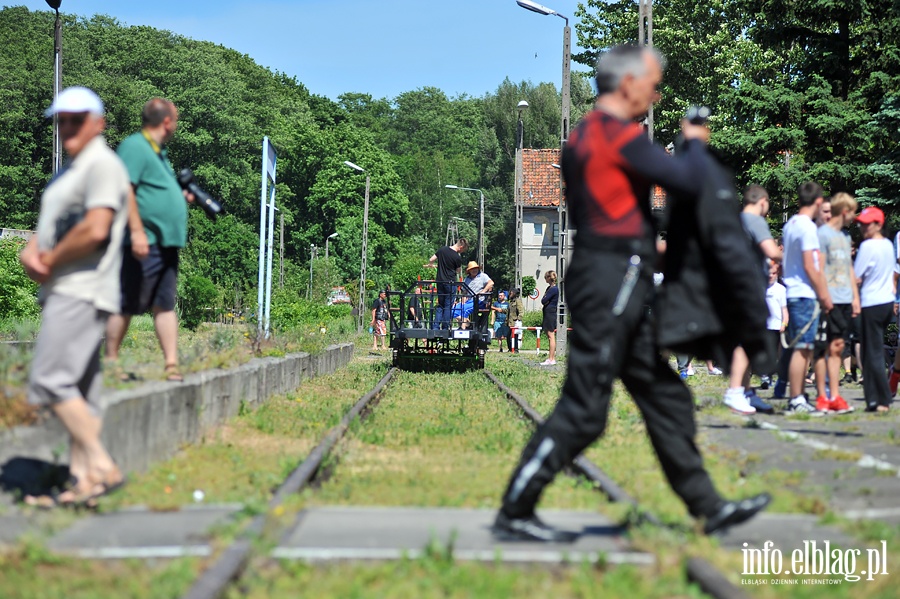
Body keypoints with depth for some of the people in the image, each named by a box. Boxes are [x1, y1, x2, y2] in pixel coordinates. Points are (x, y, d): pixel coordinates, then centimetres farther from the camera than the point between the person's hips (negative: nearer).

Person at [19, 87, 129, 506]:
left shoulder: (103, 164, -9)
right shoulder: (70, 170, 22)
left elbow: (95, 230, -21)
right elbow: (50, 226, 21)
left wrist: (51, 260, -10)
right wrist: (31, 252, 0)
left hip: (81, 293, -10)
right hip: (64, 291, 10)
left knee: (49, 380, -16)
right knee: (78, 390, 7)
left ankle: (102, 467, -13)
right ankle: (81, 481, 7)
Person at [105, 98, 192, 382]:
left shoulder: (158, 152, 22)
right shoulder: (134, 147, -8)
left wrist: (181, 198, 16)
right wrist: (137, 231, -23)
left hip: (167, 244, 10)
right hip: (145, 244, -10)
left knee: (165, 306, 7)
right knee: (127, 306, -4)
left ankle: (171, 365, 7)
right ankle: (110, 362, 3)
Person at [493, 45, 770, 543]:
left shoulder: (582, 136, 18)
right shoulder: (620, 134, -13)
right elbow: (686, 180, -19)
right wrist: (694, 142, 2)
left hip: (616, 283, 11)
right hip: (613, 279, -11)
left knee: (665, 397, 13)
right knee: (582, 410, -6)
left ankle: (707, 507, 19)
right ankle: (514, 513, 0)